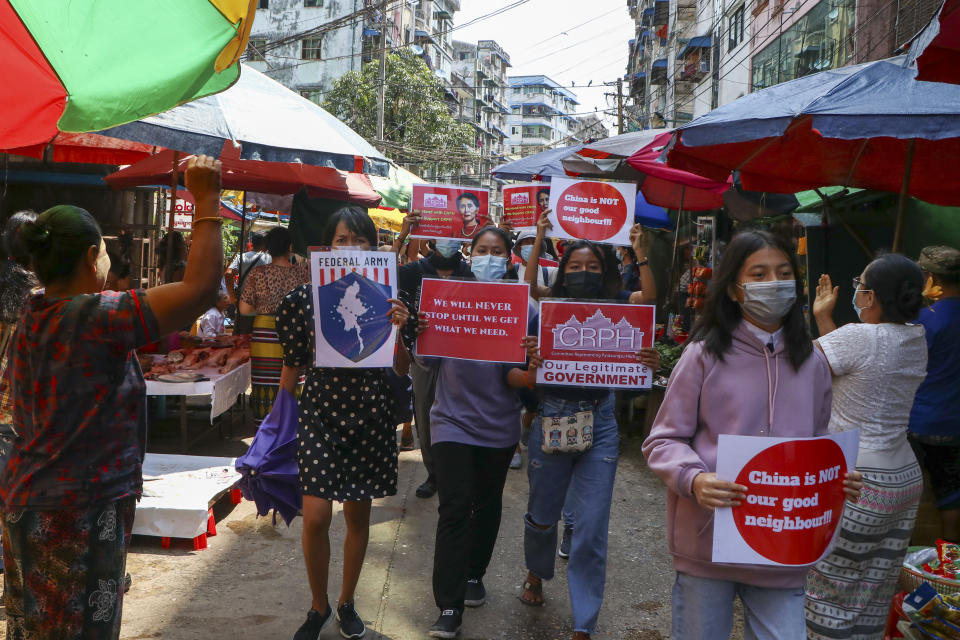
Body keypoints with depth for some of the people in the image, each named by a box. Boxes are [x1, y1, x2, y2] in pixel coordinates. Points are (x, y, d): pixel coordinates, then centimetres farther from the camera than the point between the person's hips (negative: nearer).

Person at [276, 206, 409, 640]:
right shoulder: (307, 297, -3)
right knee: (315, 517, -6)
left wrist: (398, 328, -18)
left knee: (358, 514, 11)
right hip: (320, 412, -1)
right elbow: (293, 366, 5)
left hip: (369, 416, 1)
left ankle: (346, 604, 33)